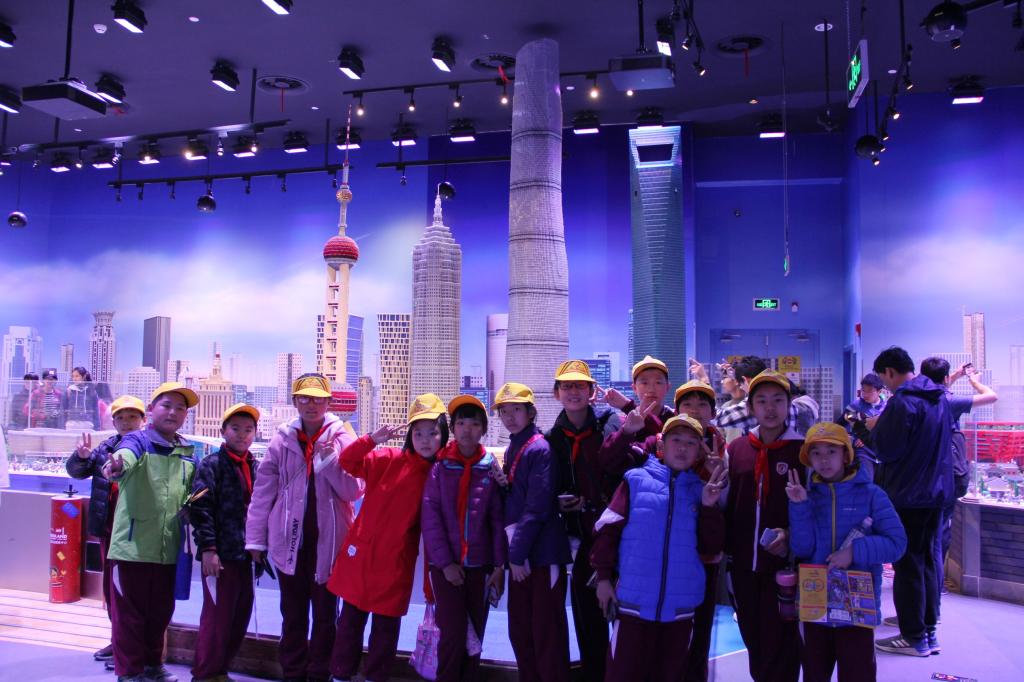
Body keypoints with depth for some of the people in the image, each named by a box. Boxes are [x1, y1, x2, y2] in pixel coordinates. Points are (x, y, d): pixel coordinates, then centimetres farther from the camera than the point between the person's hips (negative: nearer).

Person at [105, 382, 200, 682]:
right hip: (133, 544, -5)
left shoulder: (188, 453, 12)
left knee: (160, 612, 16)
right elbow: (126, 454, -29)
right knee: (129, 613, 4)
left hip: (169, 548, 5)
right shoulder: (138, 440, -5)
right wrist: (117, 466, -52)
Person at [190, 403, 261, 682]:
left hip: (245, 554, 6)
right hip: (221, 554, -6)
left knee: (240, 618, 12)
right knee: (217, 617, -1)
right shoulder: (212, 464, -4)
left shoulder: (256, 468, 13)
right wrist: (208, 548, -17)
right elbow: (200, 508, -11)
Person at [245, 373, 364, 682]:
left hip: (329, 541, -1)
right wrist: (255, 538, 2)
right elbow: (263, 491, 3)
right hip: (291, 540, 1)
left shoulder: (342, 438, -2)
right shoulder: (282, 439, 1)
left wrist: (331, 461, -19)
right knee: (292, 614, 13)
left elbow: (355, 490, -7)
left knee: (326, 613, 10)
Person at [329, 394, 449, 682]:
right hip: (361, 551, 1)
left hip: (397, 560, -1)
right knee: (351, 617, 12)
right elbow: (347, 462, -6)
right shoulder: (388, 459, -2)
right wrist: (373, 438, -19)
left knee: (386, 624, 10)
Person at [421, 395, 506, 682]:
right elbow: (430, 518, -4)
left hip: (480, 564, 1)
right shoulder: (440, 467, 0)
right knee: (453, 633, -4)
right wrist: (445, 562, -10)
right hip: (445, 565, -1)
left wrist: (499, 566, -5)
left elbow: (499, 519, -1)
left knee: (475, 634, 9)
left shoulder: (491, 468, 1)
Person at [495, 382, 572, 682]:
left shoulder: (539, 449, -12)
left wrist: (517, 554, -16)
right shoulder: (511, 449, 15)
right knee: (520, 631, 14)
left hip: (542, 554, -8)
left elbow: (537, 508, -17)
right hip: (520, 553, 8)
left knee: (547, 634, -2)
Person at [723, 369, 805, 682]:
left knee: (778, 642, 3)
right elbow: (728, 504, 9)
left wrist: (792, 535, -16)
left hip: (783, 563, -4)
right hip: (743, 564, 4)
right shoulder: (736, 448, 5)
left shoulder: (802, 451, -4)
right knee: (753, 641, 15)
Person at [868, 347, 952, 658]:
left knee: (907, 565, 0)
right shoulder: (939, 397, 8)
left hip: (908, 495, -8)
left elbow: (885, 450, -21)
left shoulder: (902, 402, -20)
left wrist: (876, 427, -2)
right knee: (927, 559, 16)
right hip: (937, 492, 9)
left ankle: (914, 638, 7)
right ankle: (929, 629, 23)